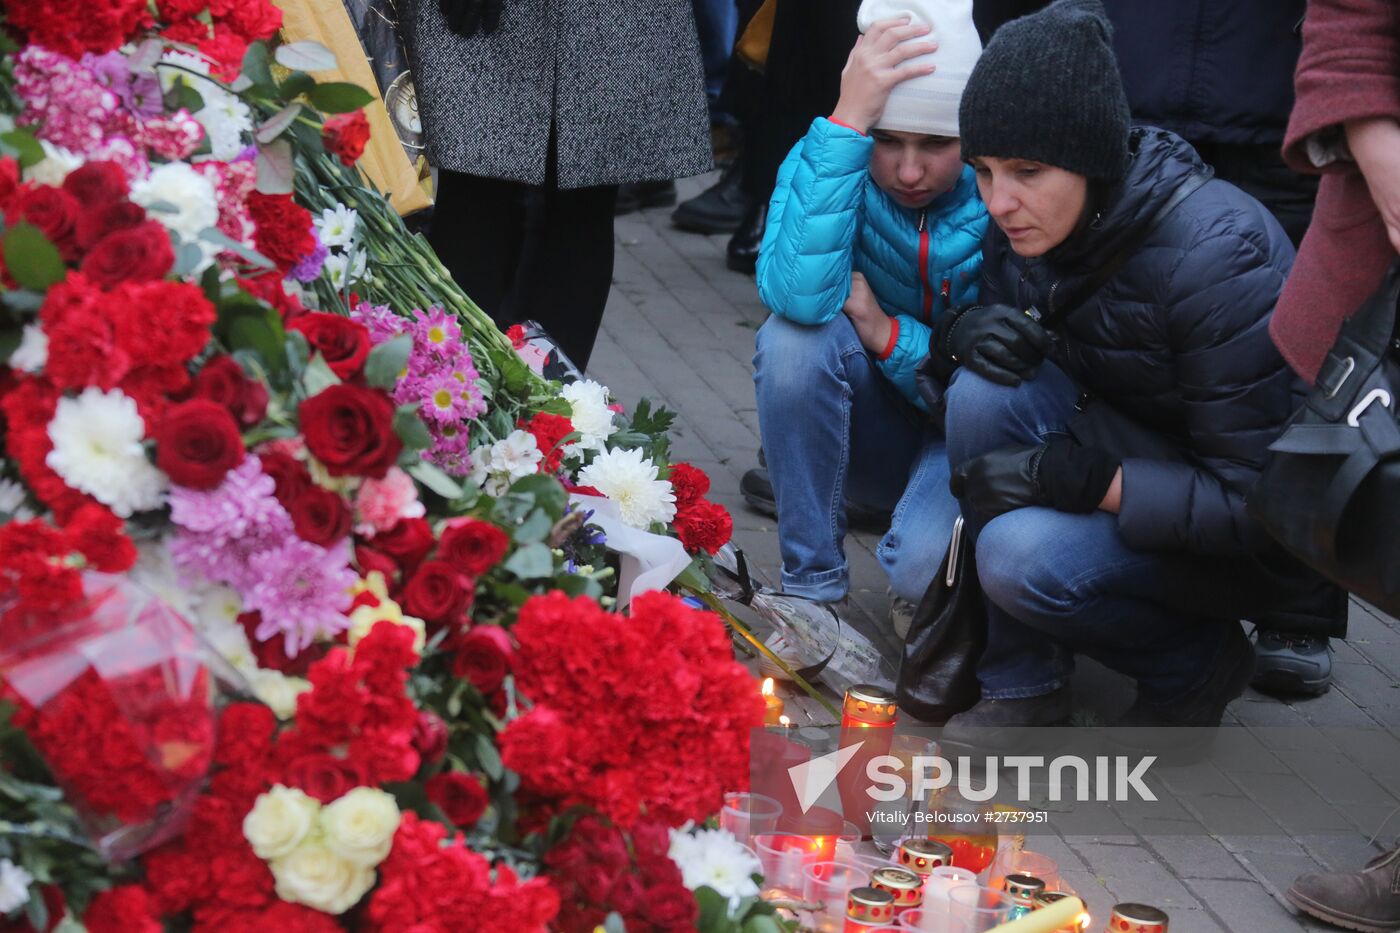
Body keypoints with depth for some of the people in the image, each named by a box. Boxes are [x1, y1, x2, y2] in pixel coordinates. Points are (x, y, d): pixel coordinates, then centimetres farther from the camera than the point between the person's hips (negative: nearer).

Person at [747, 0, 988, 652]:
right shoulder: (831, 158, -16)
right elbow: (801, 297, -37)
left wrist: (887, 333, -24)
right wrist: (847, 118, -39)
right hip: (875, 423, 3)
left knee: (925, 565, -34)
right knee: (795, 336, -29)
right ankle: (813, 585, -15)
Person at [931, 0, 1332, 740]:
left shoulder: (1216, 255, -29)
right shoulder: (1024, 222, -9)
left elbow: (1256, 499, -26)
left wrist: (1091, 479, -35)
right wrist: (964, 334, -18)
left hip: (1251, 537, -6)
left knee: (1023, 556, -30)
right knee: (988, 390, -23)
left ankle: (1200, 664, 1)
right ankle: (1021, 681, -10)